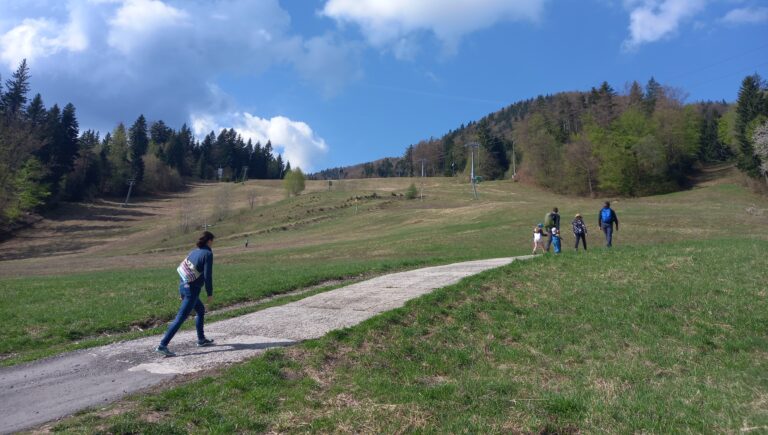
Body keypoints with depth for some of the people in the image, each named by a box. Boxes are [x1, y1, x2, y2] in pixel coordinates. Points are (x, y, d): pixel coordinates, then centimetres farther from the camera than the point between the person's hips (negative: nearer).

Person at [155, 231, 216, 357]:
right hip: (192, 289, -9)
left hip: (183, 286, 9)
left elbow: (182, 269, 15)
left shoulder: (194, 252, 12)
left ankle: (201, 340, 33)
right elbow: (207, 276, -16)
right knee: (180, 318, -8)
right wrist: (210, 293, -6)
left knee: (201, 310, 24)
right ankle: (162, 346, -12)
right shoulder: (208, 254, -11)